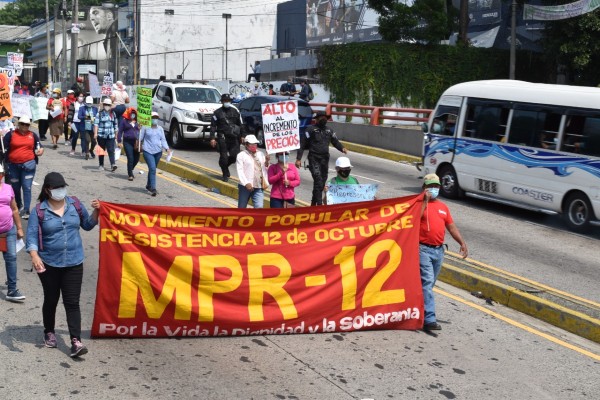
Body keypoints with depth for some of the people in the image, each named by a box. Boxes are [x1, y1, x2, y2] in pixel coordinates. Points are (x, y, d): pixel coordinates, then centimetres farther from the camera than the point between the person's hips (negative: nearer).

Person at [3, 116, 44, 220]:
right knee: (15, 188, 16)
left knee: (27, 188, -6)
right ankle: (18, 207, 37)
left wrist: (40, 150, -9)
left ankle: (26, 211, -5)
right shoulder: (10, 134, -1)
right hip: (13, 165, 1)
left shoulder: (33, 135, 5)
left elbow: (39, 146, 13)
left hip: (28, 165, -1)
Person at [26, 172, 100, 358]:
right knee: (51, 300, 15)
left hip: (74, 263, 1)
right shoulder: (40, 211, -8)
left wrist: (96, 211, -5)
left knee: (72, 302, -3)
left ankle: (76, 341, -5)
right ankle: (49, 332, 37)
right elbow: (32, 236, -11)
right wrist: (34, 256, -27)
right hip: (49, 264, -1)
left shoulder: (75, 204, 2)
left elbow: (88, 225, 13)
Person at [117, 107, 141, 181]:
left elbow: (140, 131, 18)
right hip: (127, 142, -4)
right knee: (130, 158, -9)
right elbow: (120, 132, 3)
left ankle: (130, 170, 32)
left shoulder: (137, 122, 13)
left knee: (136, 158, 5)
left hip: (136, 142, 4)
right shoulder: (124, 121, 4)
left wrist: (140, 142, 10)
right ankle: (130, 175, 2)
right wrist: (119, 142, -4)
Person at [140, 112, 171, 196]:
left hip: (158, 152, 5)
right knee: (152, 169, -16)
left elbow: (163, 140, 8)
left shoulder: (160, 128, 12)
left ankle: (149, 185, 33)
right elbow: (140, 137, 4)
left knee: (152, 169, 15)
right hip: (148, 151, -5)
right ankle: (153, 188, -18)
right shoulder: (145, 128, -1)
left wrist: (167, 148, -5)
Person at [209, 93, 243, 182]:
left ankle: (225, 165, 29)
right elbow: (213, 126, -1)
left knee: (235, 156, -1)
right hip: (222, 138, -3)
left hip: (233, 138, 3)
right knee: (223, 156, -3)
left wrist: (242, 136, 14)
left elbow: (240, 124, 18)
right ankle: (225, 174, 12)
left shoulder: (235, 111, 12)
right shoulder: (217, 112, 2)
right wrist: (212, 138, -10)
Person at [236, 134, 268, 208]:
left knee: (259, 207, -11)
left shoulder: (261, 154, 15)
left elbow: (265, 169, 14)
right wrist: (246, 183, -20)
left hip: (259, 187, 3)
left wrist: (266, 182, 1)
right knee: (241, 207, 9)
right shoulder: (241, 155, -2)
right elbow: (240, 171, -11)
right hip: (245, 186, -3)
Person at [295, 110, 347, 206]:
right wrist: (298, 159, -10)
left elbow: (335, 142, 14)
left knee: (322, 182, 10)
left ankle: (314, 203, 25)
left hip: (325, 159, 6)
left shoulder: (329, 131, 13)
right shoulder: (311, 129, -4)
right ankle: (319, 204, -20)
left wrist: (342, 148, -9)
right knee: (318, 180, -18)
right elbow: (302, 144, -4)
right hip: (314, 159, -6)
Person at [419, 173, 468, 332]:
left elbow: (451, 227, 17)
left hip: (438, 250, 7)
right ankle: (429, 319, -19)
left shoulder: (443, 207, 16)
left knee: (430, 283, 14)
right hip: (423, 249, -7)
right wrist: (425, 200, -18)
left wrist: (462, 243, 8)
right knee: (427, 282, -14)